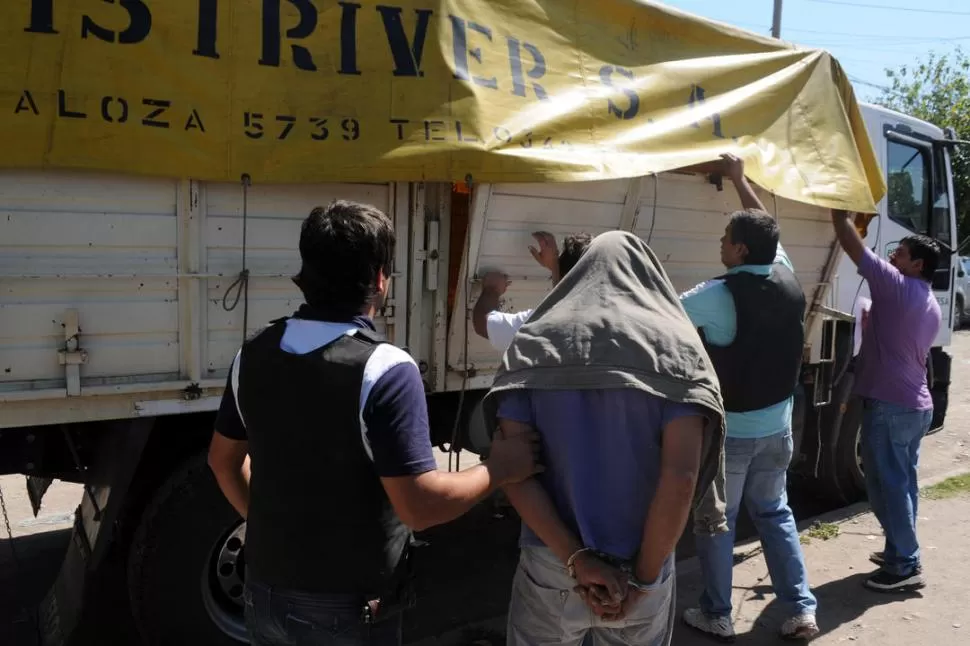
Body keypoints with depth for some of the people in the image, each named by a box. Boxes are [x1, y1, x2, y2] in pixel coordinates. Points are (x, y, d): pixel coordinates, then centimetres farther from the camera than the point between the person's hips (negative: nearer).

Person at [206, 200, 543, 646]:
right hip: (348, 609, -5)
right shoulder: (384, 369, -24)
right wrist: (500, 468, -12)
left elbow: (224, 459, 9)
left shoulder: (255, 353, -4)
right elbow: (419, 506, -26)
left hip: (266, 591, 5)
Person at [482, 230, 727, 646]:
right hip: (640, 569, 0)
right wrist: (643, 576, -8)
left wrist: (575, 558, -10)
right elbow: (681, 477, -16)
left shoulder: (532, 343, -2)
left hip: (549, 564, 1)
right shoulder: (676, 346, -5)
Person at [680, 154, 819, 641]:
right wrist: (739, 180, 21)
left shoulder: (719, 295, -23)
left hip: (728, 429, -6)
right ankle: (801, 611, 22)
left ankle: (716, 616, 20)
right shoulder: (788, 280, -3)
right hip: (775, 426, 6)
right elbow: (765, 227, 14)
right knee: (774, 512, 20)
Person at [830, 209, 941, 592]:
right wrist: (873, 323, 19)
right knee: (903, 483, 16)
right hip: (918, 406, 9)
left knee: (888, 485, -3)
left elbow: (852, 245, -12)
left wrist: (839, 210, -2)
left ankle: (905, 566, 2)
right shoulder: (932, 307, 14)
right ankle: (901, 552, 25)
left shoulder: (896, 286, -13)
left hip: (889, 406, -9)